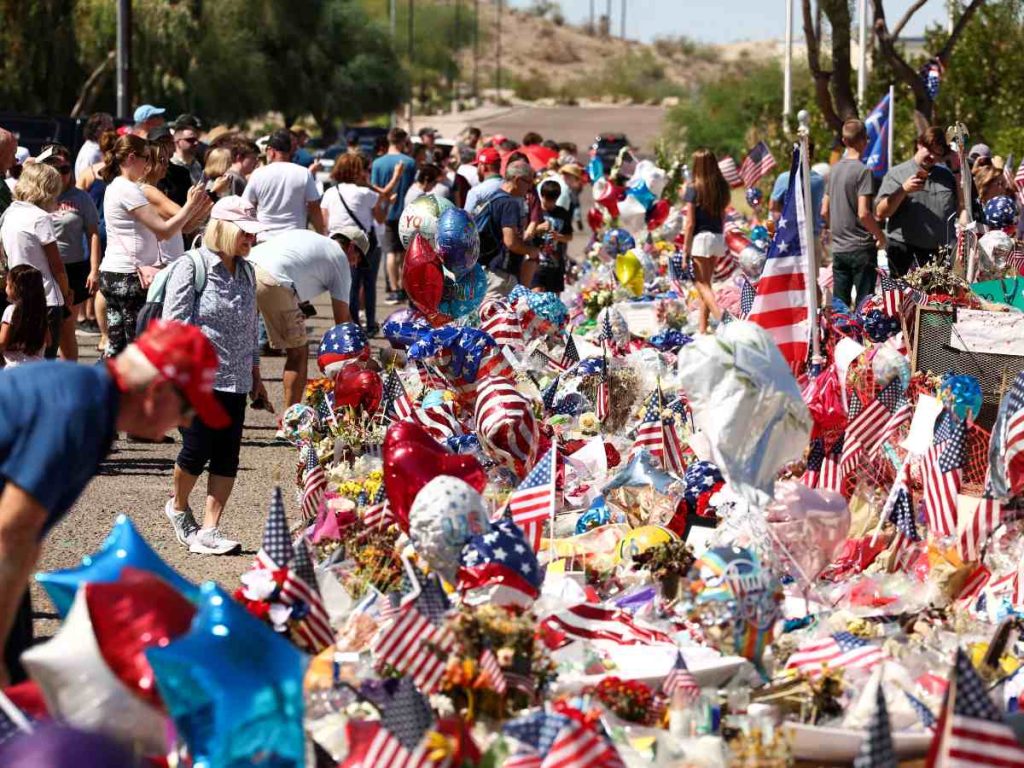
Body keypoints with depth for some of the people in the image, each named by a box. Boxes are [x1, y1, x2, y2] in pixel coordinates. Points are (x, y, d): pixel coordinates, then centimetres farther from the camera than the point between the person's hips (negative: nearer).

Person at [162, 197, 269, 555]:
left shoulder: (246, 273, 13)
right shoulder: (192, 268, -8)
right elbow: (173, 323, -11)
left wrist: (255, 375, 21)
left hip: (235, 380, 6)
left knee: (227, 456, 0)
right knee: (197, 449, -4)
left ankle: (208, 530, 2)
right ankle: (178, 507, 25)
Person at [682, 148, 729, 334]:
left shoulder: (694, 188, -11)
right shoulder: (722, 187, 4)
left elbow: (690, 223, -11)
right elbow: (723, 216, 11)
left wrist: (686, 250, -7)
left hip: (700, 237, -6)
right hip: (718, 238, 6)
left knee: (702, 285, -3)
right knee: (704, 283, 16)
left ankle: (723, 319, -22)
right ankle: (702, 328, 18)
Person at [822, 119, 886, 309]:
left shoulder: (835, 169, 9)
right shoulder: (863, 171, -13)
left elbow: (825, 211, 13)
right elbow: (863, 213, -20)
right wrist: (880, 235, -7)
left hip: (839, 248, 6)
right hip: (861, 248, -6)